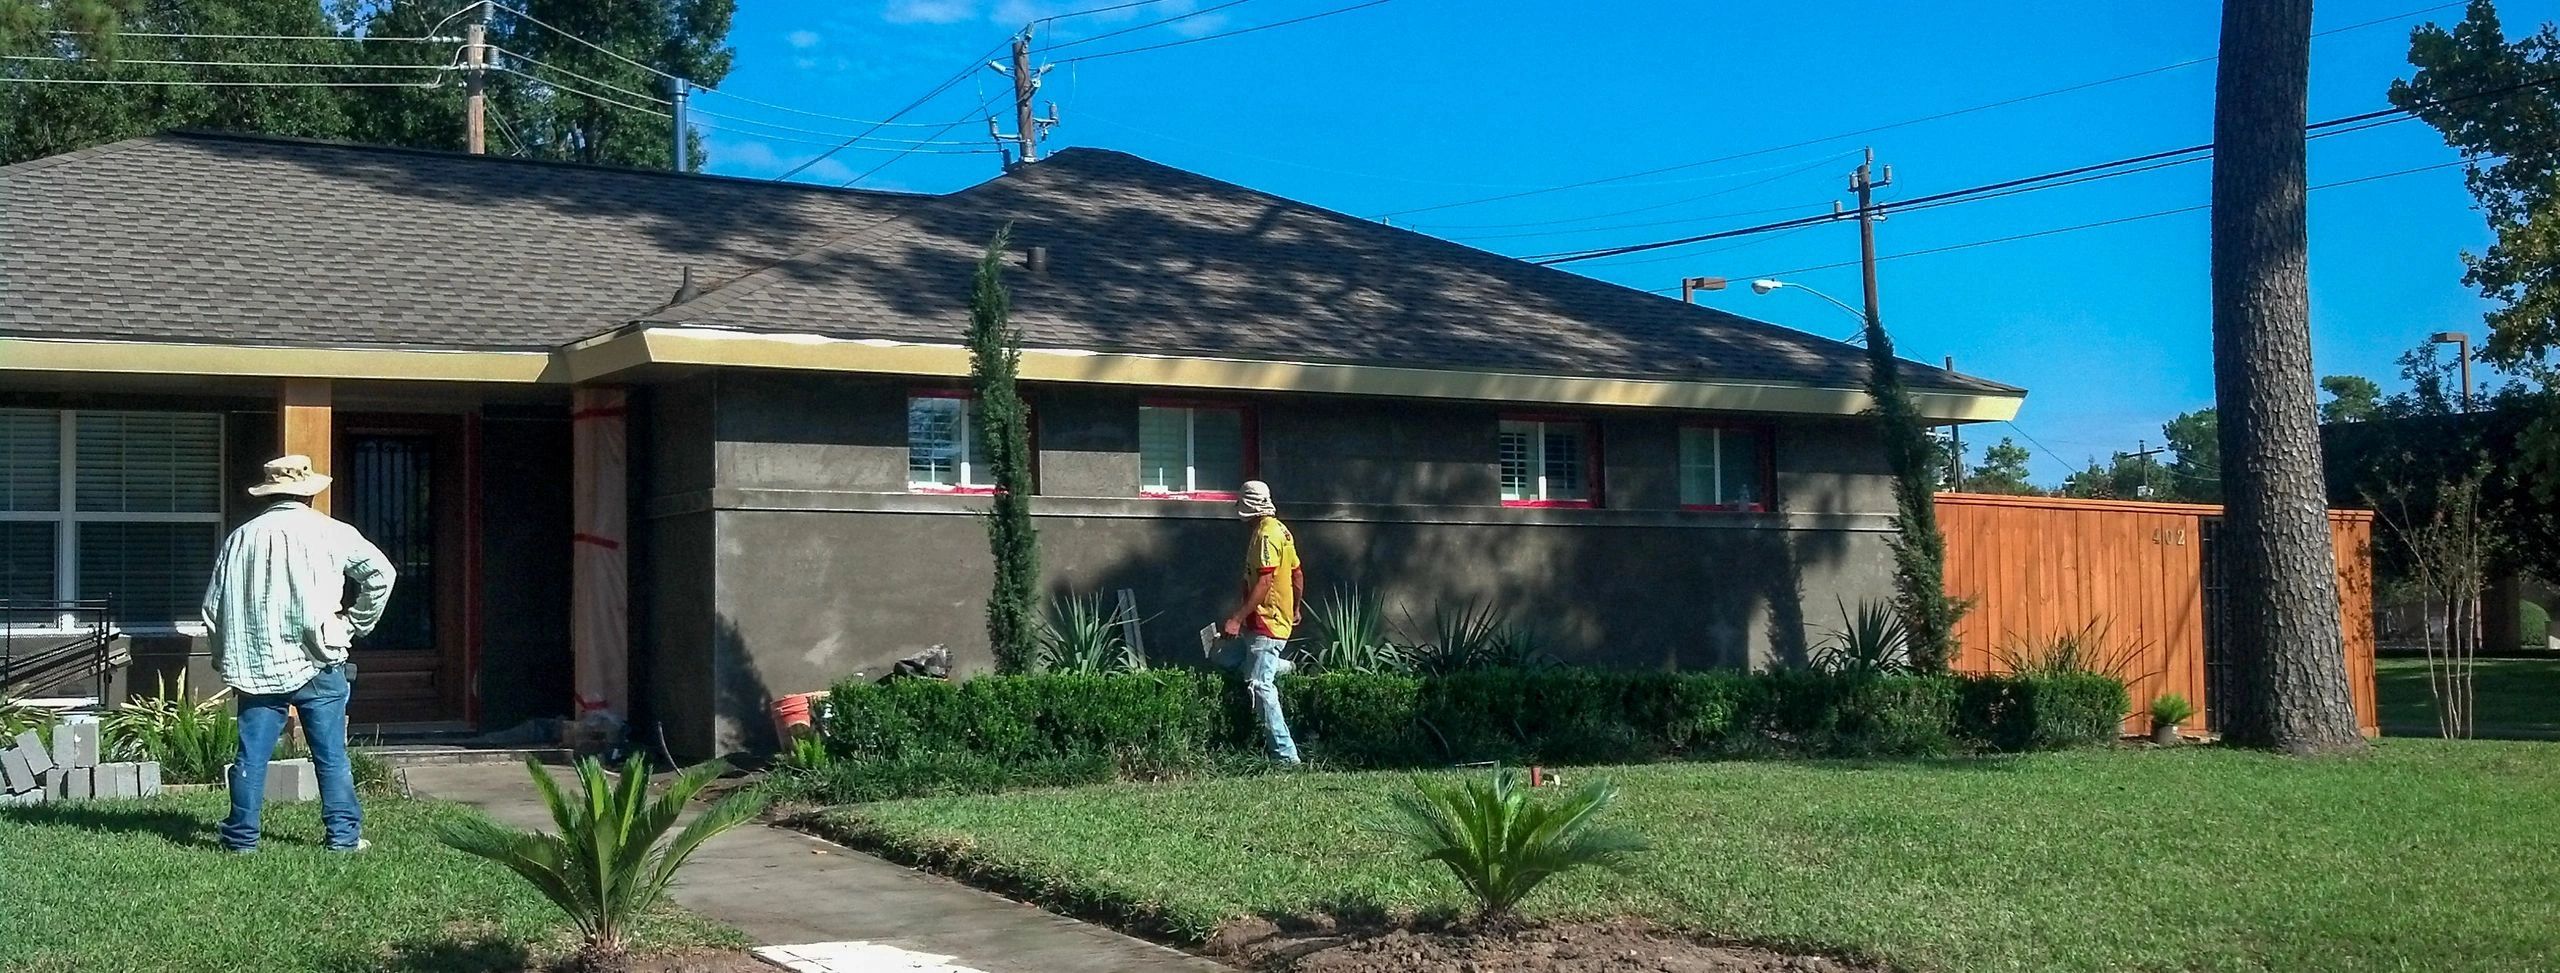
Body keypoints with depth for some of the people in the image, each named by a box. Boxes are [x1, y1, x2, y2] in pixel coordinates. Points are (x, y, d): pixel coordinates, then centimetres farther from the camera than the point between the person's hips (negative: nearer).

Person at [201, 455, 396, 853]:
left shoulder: (241, 538, 6)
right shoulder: (329, 533, 0)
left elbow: (213, 605, 8)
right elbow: (381, 573, -5)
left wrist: (226, 657, 18)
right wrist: (355, 623, 5)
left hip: (257, 666, 2)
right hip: (318, 664, -2)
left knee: (252, 756, 7)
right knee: (331, 756, 4)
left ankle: (242, 836, 12)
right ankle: (344, 835, 7)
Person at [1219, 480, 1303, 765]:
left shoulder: (1266, 535, -17)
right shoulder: (1279, 529, 13)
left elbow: (1263, 583, -24)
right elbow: (1297, 575, 19)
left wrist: (1237, 619, -25)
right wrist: (1295, 609, 31)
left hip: (1266, 623, -10)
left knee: (1260, 687, -10)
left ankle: (1286, 756, -11)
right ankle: (1281, 668, 24)